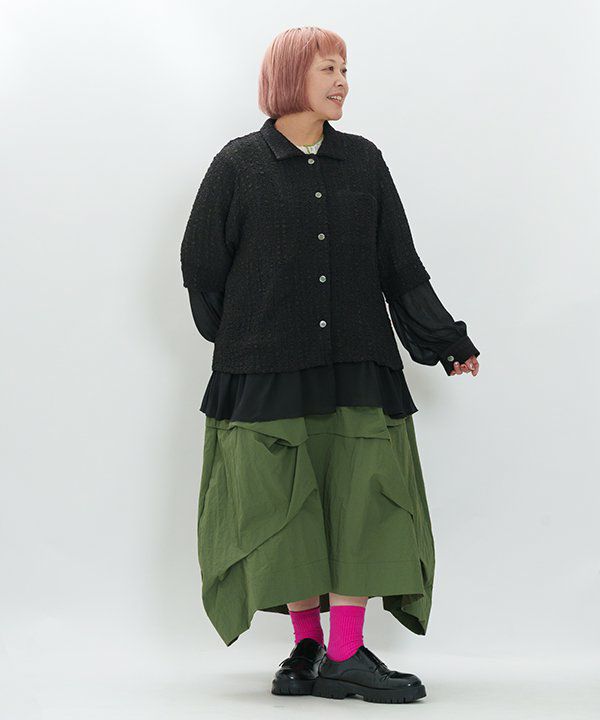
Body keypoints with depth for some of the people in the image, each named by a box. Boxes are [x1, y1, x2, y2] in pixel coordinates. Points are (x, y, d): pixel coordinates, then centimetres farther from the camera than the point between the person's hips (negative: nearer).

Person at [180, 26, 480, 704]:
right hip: (267, 369, -2)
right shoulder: (239, 164, 2)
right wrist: (240, 341, 5)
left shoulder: (363, 162, 10)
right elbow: (200, 263, 6)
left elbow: (401, 266, 11)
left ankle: (345, 653, -2)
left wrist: (445, 341, 4)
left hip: (356, 367, 2)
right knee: (286, 509, 0)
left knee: (357, 504, -5)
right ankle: (307, 646, 11)